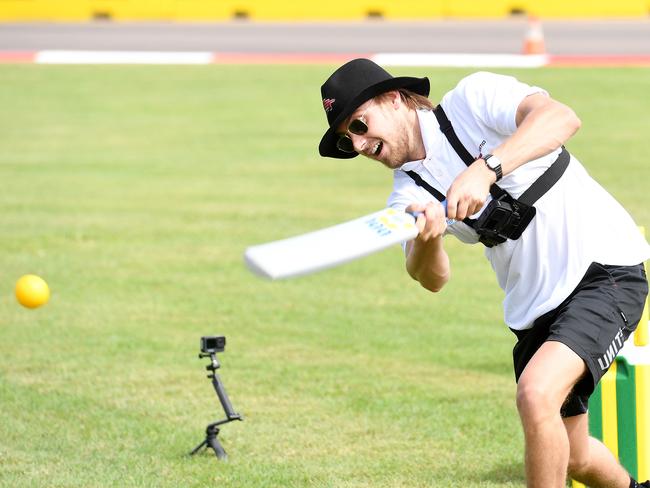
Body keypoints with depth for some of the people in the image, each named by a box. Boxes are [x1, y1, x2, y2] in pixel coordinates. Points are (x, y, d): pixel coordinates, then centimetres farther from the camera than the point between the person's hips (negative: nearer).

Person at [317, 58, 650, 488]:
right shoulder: (407, 197, 2)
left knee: (536, 394, -28)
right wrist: (427, 238, -38)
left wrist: (486, 169, -41)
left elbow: (562, 118, -30)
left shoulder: (475, 98, -11)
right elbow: (433, 277, -16)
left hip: (605, 270, -7)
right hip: (534, 308, 7)